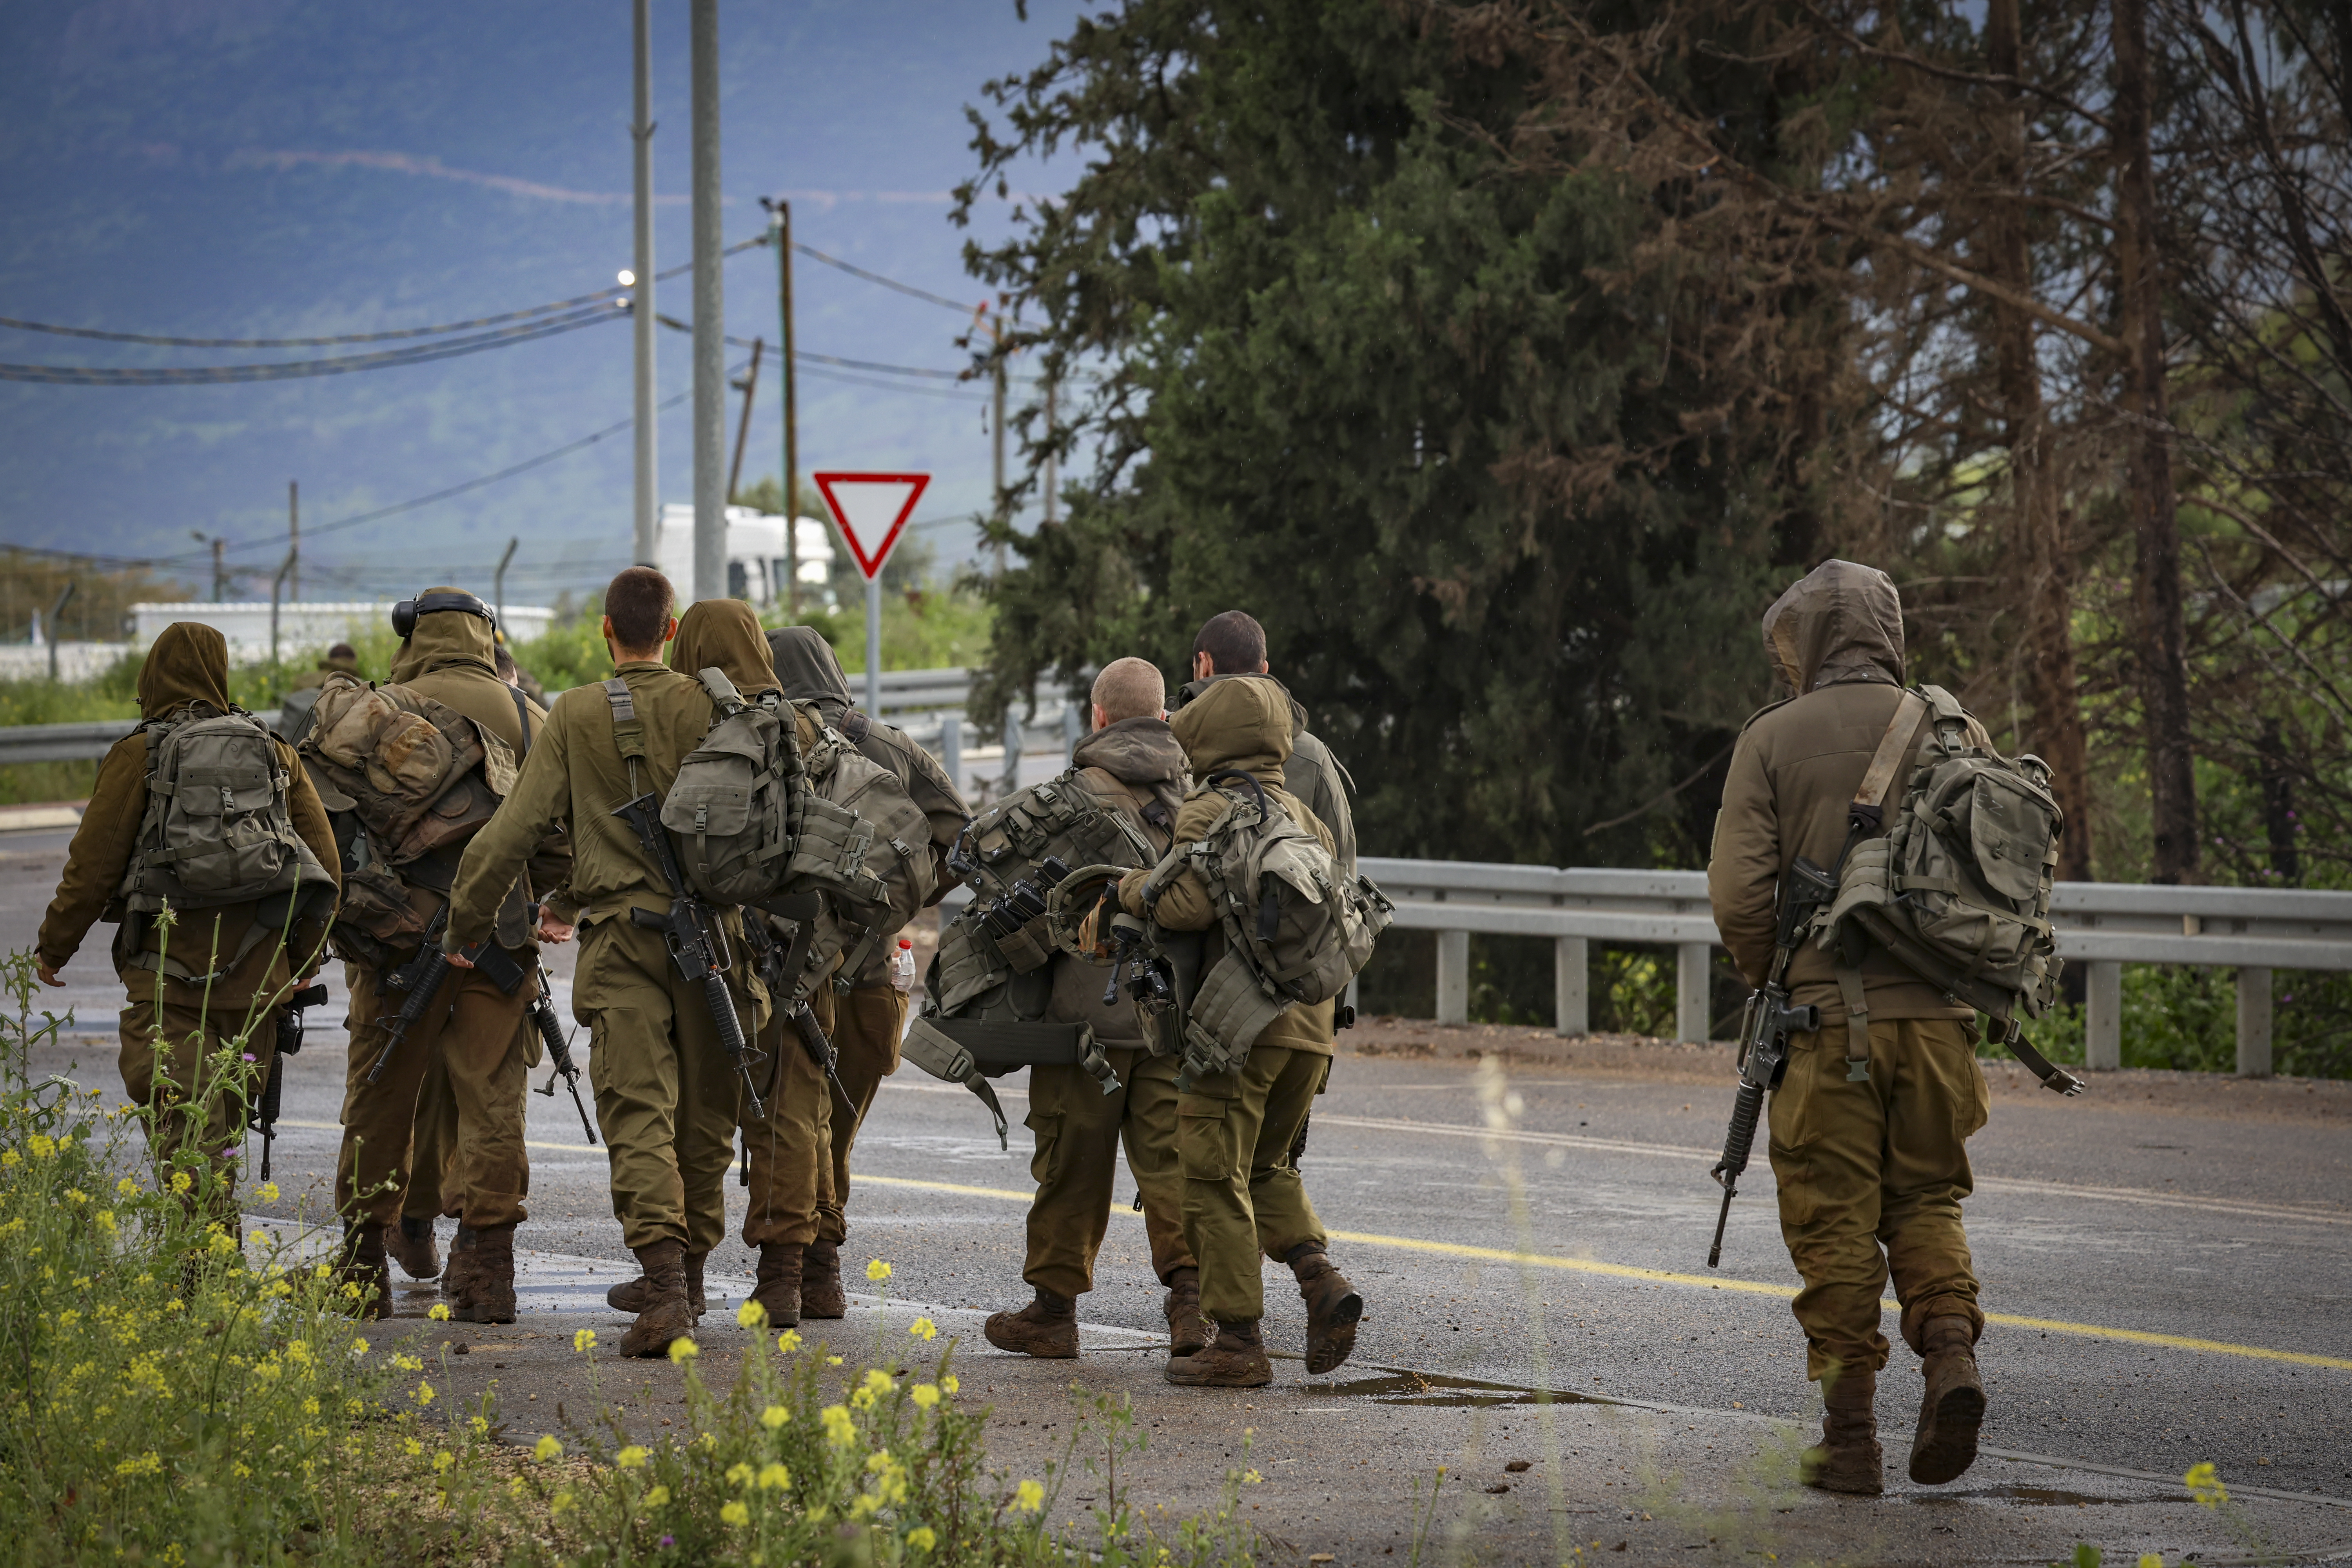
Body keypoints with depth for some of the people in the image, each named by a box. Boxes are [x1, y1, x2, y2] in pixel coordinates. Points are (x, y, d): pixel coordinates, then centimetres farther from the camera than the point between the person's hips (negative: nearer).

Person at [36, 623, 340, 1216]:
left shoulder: (139, 755, -2)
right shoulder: (276, 755, 11)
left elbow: (94, 863, -2)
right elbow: (325, 862, 12)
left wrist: (53, 947, 11)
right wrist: (304, 956, 24)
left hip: (169, 972, -5)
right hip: (255, 975, 5)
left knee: (182, 1123, -8)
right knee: (225, 1117, 16)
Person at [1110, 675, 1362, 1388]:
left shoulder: (1208, 813, -7)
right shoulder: (1305, 820, 17)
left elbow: (1191, 902, -20)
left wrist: (1131, 886, -4)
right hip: (1309, 1024, 8)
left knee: (1215, 1178, 0)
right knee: (1266, 1166, 21)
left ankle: (1238, 1340, -1)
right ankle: (1319, 1279, -2)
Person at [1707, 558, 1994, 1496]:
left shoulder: (1773, 741, -1)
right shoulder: (1952, 733, 6)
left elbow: (1739, 893, -8)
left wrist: (1771, 982, 8)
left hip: (1825, 1019, -2)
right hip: (1934, 1013, 2)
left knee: (1834, 1222, 4)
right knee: (1926, 1199, 16)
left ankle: (1850, 1435, 3)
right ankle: (1951, 1352, -9)